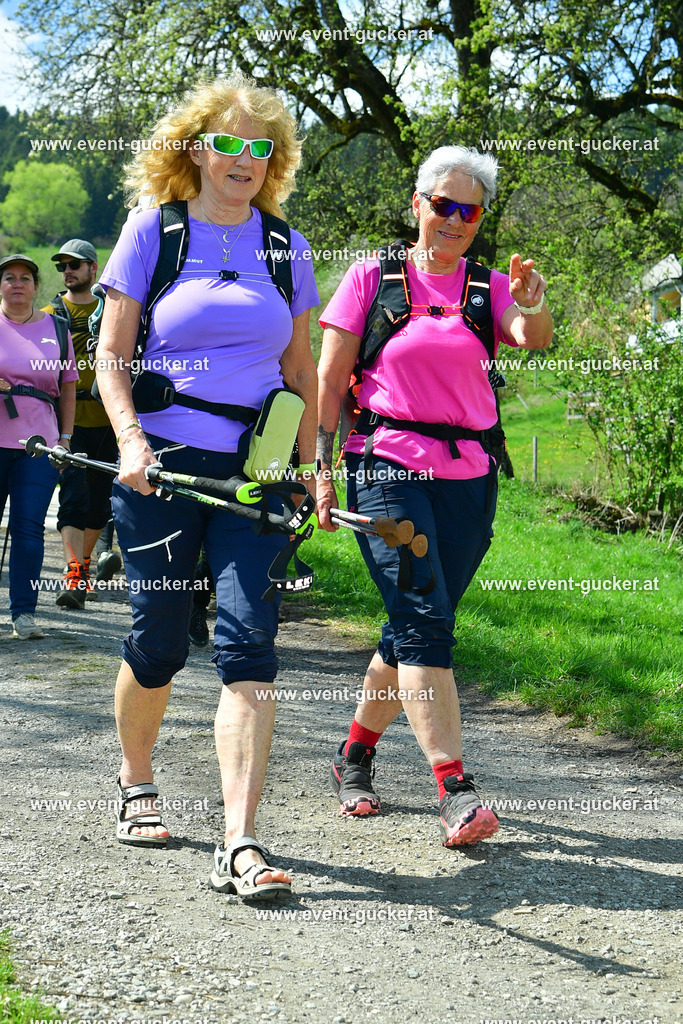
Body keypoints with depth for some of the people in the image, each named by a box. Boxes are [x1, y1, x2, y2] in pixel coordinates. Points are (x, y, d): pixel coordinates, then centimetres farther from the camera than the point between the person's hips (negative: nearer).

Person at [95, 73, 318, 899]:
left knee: (248, 644, -11)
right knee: (158, 642, 5)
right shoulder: (152, 230, 3)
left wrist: (307, 468, 10)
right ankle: (135, 784, 34)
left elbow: (300, 368, 17)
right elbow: (110, 354, 2)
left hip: (254, 471, 2)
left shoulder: (284, 245, 11)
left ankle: (240, 844, -15)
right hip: (162, 464, -1)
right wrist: (132, 443, -12)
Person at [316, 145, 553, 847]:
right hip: (389, 468, -4)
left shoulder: (488, 286, 10)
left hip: (468, 476, 4)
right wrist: (321, 467, -1)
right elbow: (330, 380, 5)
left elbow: (535, 339, -10)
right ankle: (454, 789, -20)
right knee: (425, 619, -15)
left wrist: (532, 303, -31)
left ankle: (355, 753, 29)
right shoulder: (372, 278, 4)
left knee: (416, 626, 9)